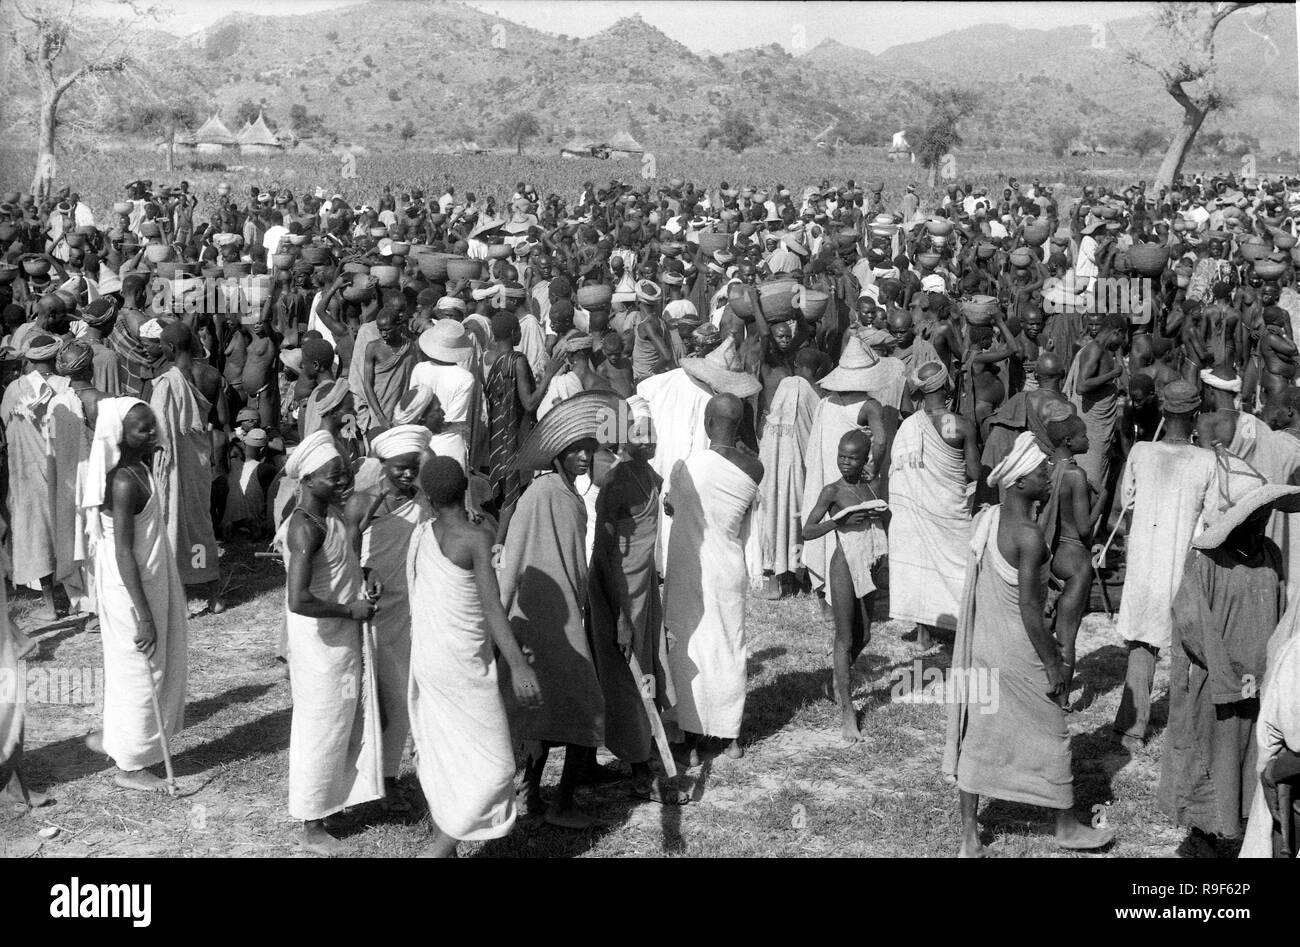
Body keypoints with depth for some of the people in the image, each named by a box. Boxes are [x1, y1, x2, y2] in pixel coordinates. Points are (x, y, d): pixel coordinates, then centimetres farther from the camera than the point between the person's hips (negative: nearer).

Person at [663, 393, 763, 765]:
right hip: (730, 569, 4)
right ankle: (731, 737, 24)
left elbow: (671, 505, -1)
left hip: (689, 571, -3)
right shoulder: (754, 469, -7)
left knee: (689, 651, 7)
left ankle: (691, 740, 11)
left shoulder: (688, 466, -18)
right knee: (730, 650, 15)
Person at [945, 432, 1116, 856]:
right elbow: (1029, 608, -22)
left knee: (975, 736, 12)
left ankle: (969, 838, 18)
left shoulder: (984, 519, 2)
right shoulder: (1029, 537, -22)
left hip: (981, 646, 7)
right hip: (1017, 653, -7)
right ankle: (1067, 827, 30)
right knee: (1051, 735, 13)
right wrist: (1053, 663, -12)